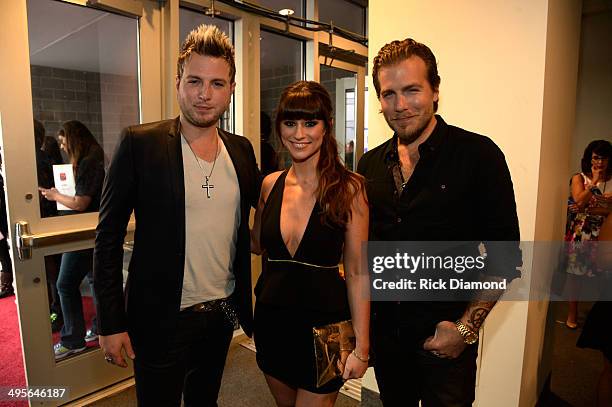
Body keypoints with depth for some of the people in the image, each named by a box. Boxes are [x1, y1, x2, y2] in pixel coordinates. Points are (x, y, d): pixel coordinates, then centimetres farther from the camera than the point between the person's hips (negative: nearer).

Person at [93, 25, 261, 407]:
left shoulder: (242, 150, 1)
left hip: (223, 313, 5)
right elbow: (108, 236, -10)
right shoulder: (139, 143, -12)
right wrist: (111, 323, -9)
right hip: (162, 319, -4)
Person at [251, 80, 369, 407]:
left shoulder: (348, 187, -13)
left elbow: (357, 272, -10)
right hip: (271, 320, 5)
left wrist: (361, 347, -9)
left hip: (324, 327, -4)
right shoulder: (271, 184, -1)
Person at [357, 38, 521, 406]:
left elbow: (506, 257, -10)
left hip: (445, 337, -4)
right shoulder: (371, 164, 1)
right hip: (383, 330, 5)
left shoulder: (478, 155, -12)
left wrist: (465, 328, -14)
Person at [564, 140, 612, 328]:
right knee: (574, 272, 5)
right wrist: (594, 181, -11)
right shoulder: (579, 178, 0)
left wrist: (587, 209, -18)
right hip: (578, 232, -1)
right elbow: (580, 200, -16)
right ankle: (572, 313, 17)